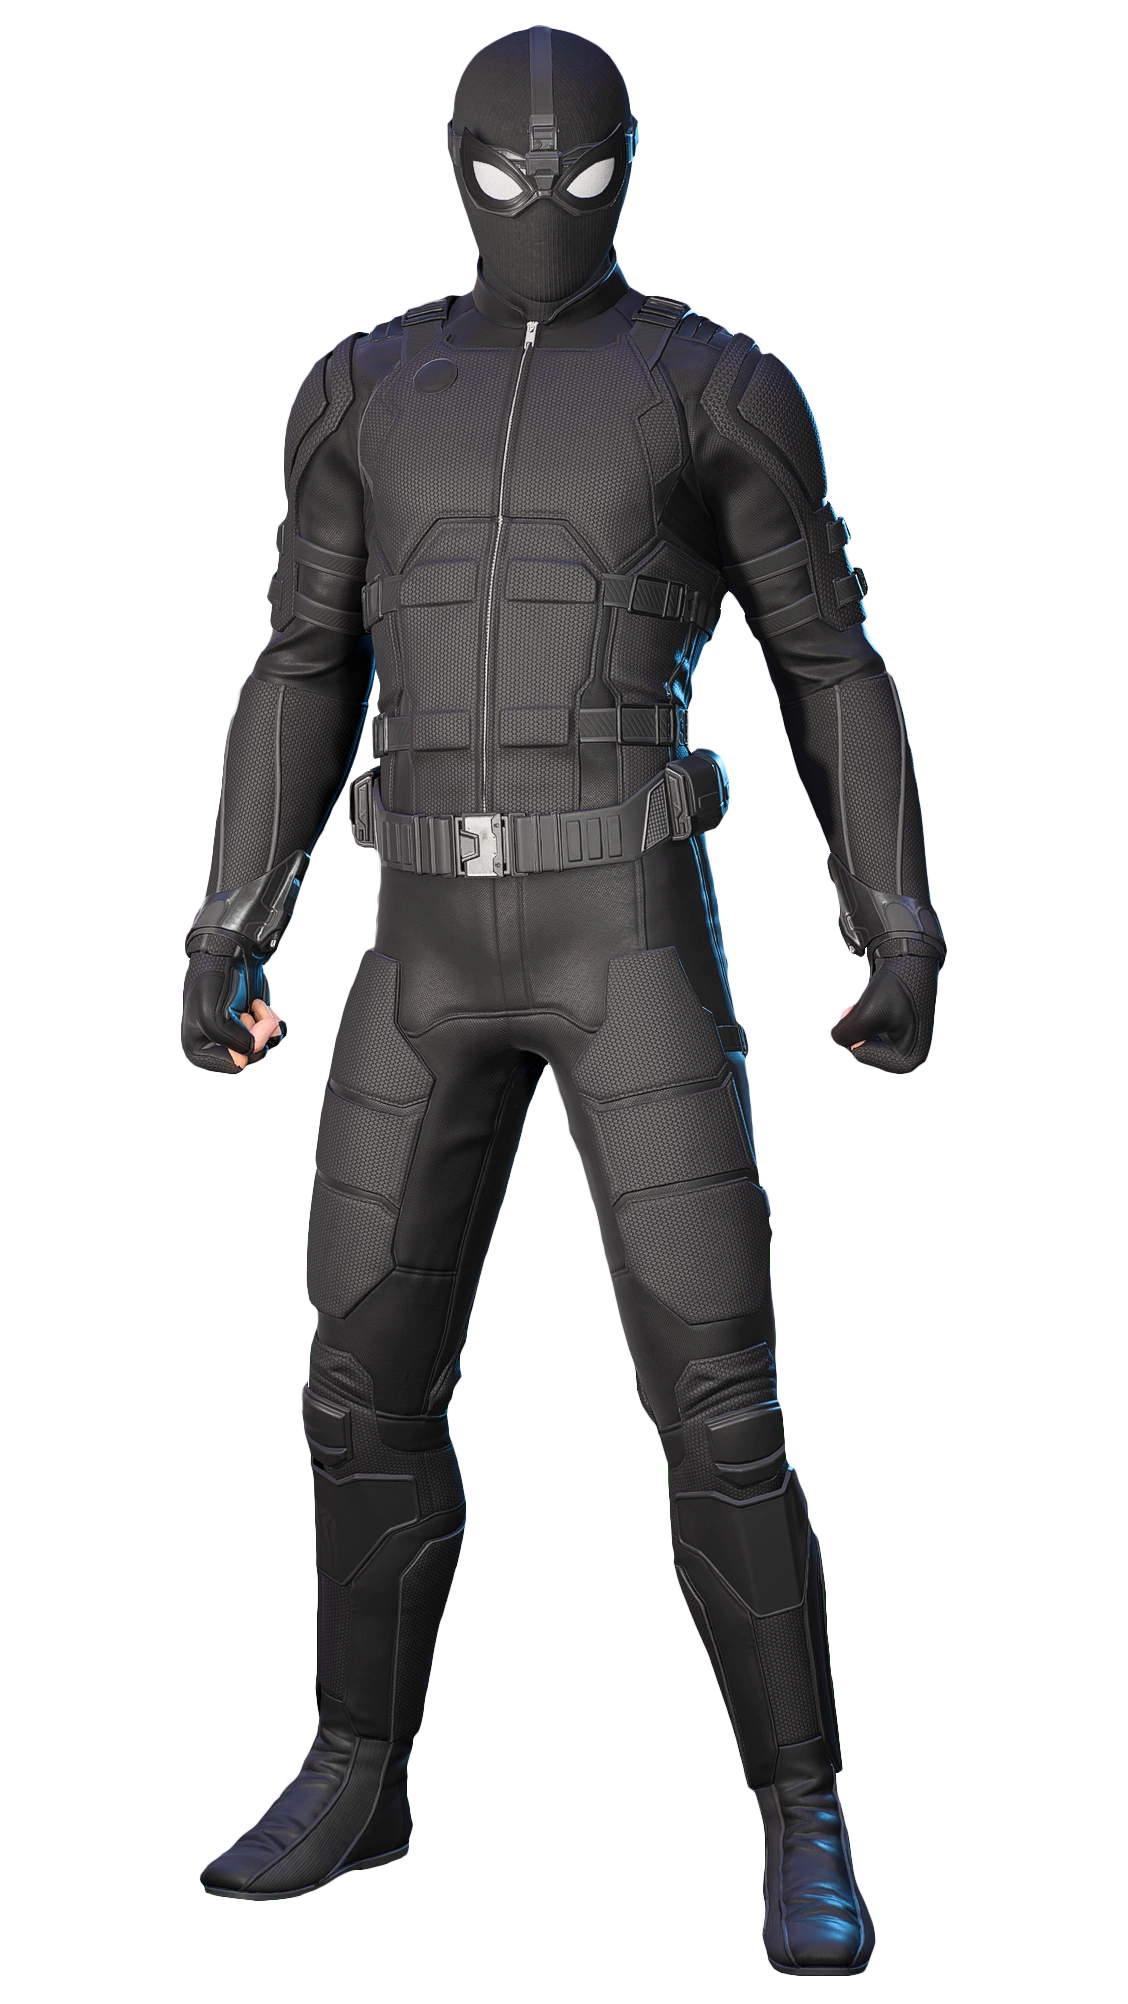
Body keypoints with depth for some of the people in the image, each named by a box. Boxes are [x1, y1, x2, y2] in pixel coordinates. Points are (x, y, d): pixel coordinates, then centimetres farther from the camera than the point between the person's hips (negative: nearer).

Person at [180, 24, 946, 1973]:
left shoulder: (717, 385, 3)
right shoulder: (364, 388, 12)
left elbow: (830, 666, 6)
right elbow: (305, 674, 14)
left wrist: (902, 933, -2)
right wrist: (228, 932, 7)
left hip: (633, 931, -3)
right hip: (433, 944, 4)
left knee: (714, 1404, -9)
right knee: (369, 1385, 8)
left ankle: (803, 1829, 5)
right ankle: (355, 1781, 27)